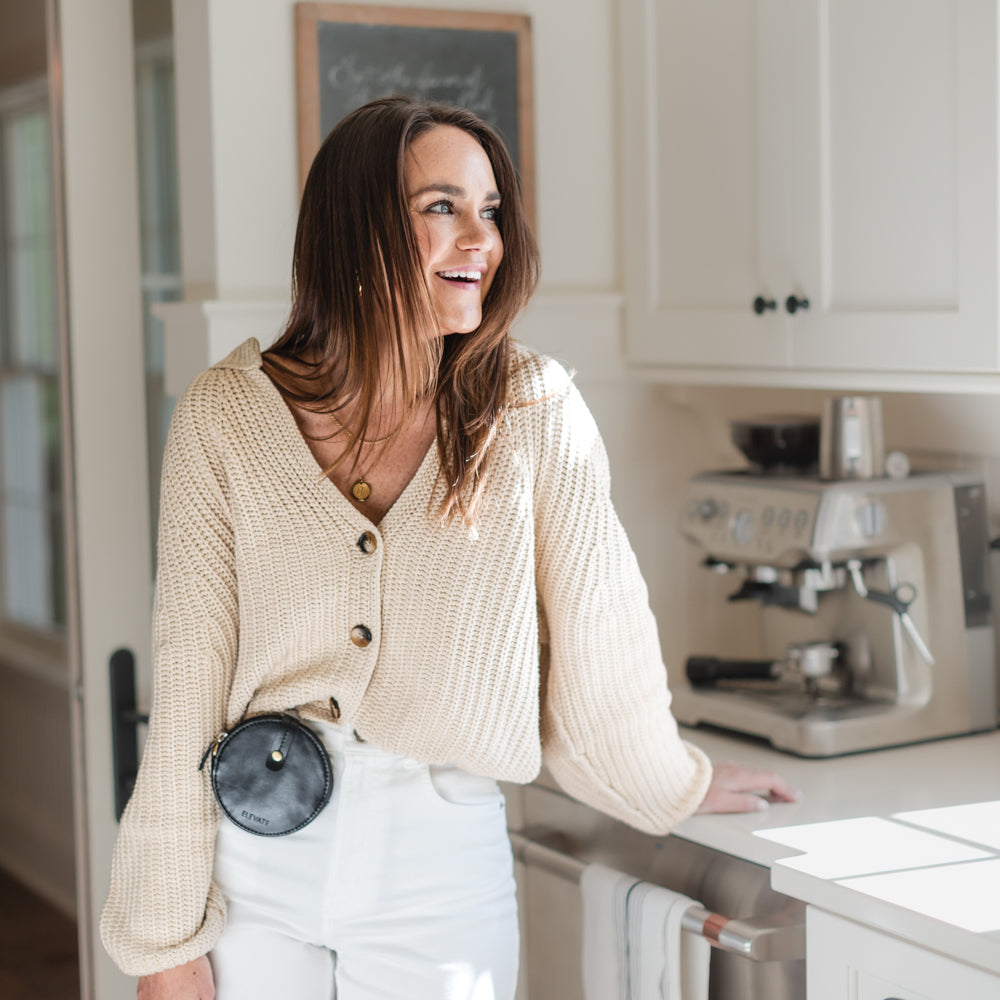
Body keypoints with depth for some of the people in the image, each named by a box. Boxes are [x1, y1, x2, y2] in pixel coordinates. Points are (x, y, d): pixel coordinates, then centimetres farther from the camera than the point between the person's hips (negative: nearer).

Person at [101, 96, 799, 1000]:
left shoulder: (536, 415, -6)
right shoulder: (225, 417, -4)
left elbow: (596, 635, 5)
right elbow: (189, 683, -4)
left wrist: (676, 785, 18)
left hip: (443, 863, 0)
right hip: (251, 854, 1)